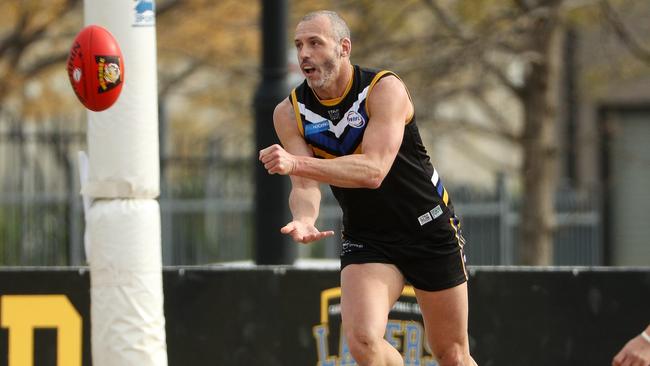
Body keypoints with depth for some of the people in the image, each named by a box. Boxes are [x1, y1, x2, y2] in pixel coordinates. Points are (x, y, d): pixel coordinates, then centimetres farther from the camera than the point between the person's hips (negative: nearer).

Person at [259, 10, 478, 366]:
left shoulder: (384, 89, -19)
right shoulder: (290, 113, -6)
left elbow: (373, 171, -31)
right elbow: (305, 185, -13)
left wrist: (296, 163, -42)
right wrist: (304, 219, -37)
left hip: (430, 230, -2)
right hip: (365, 239, 2)